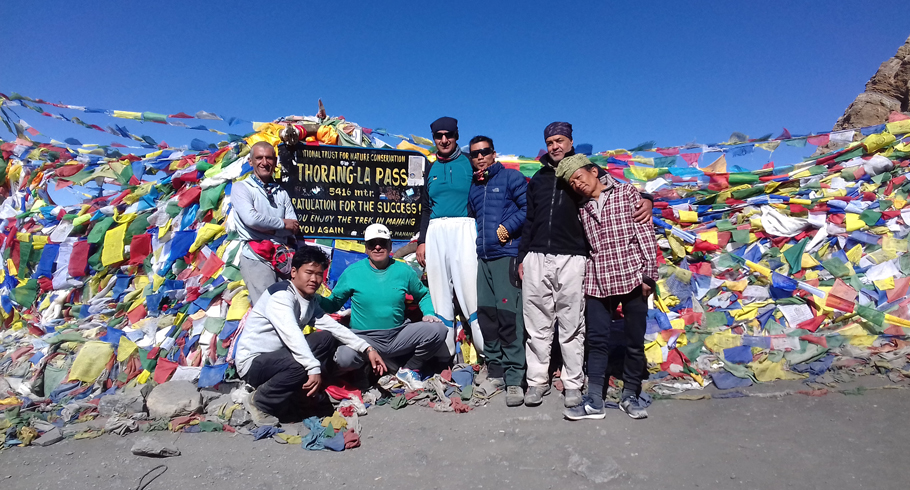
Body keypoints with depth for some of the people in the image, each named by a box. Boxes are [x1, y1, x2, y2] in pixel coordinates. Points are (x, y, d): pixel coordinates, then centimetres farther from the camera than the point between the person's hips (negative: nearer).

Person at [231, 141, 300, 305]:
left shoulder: (282, 193, 18)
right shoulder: (241, 187, 6)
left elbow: (293, 228, 9)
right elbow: (251, 219, -11)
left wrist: (266, 228, -6)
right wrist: (282, 223, -1)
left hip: (282, 255, 4)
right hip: (255, 256, -4)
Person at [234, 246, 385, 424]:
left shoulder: (311, 302, 6)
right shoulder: (281, 294, -21)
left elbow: (334, 327, 4)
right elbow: (291, 333, -36)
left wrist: (367, 348, -5)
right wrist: (314, 368, -44)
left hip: (278, 355, 8)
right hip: (252, 362, -8)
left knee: (326, 339, -2)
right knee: (303, 365, -33)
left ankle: (310, 394, -2)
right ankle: (260, 403, -8)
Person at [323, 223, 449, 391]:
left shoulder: (403, 270, 5)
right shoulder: (352, 272, 0)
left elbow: (424, 295, 17)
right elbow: (333, 303, 3)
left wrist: (429, 313, -2)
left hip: (398, 336, 3)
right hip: (364, 338, -3)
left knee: (438, 330, -18)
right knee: (345, 358, -35)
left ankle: (409, 369, 5)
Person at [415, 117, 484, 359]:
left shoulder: (469, 163, 7)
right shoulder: (430, 169, 18)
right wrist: (421, 240, 11)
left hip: (463, 229, -4)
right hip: (435, 232, 4)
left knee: (470, 290, -11)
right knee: (440, 294, 4)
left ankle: (487, 353, -5)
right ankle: (443, 354, 11)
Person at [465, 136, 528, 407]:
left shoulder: (511, 178, 2)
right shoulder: (473, 188, 20)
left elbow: (528, 207, -9)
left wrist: (507, 228, -13)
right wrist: (479, 240, 12)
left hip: (508, 255, -6)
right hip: (483, 257, 7)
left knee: (509, 316, -9)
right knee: (486, 316, 8)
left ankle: (514, 378, -2)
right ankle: (495, 371, 20)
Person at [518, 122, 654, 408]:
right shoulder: (539, 179, 20)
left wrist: (646, 200, -18)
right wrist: (522, 258, 17)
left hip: (571, 259, -3)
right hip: (536, 258, 3)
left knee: (572, 326, 2)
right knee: (537, 325, 6)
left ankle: (573, 384, 15)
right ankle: (537, 381, 17)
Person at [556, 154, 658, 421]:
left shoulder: (627, 192, 3)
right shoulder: (583, 210, 14)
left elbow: (646, 234, -3)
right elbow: (586, 247, 14)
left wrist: (649, 274, -9)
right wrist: (585, 281, 8)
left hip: (632, 278, -3)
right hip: (598, 282, 3)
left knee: (635, 341, 5)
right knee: (597, 341, 1)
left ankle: (630, 396, 20)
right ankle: (594, 401, 6)